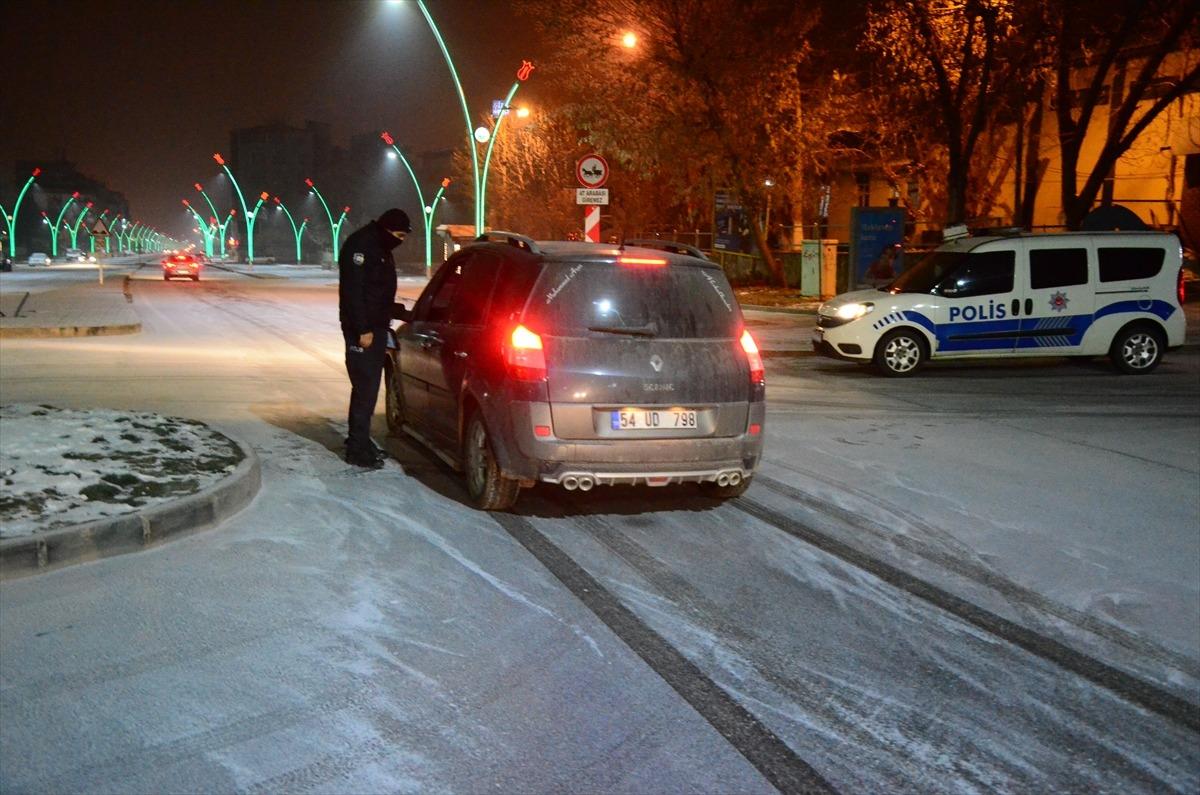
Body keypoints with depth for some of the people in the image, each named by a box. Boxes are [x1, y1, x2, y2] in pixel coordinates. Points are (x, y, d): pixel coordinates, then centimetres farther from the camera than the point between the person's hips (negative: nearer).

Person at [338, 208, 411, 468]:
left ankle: (359, 441, 23)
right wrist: (363, 329, -24)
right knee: (365, 388, -10)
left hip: (376, 327, 10)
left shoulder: (381, 249, 17)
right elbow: (352, 291, -21)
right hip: (362, 331, -10)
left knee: (368, 387, 14)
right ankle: (358, 449, -7)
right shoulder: (360, 246, -14)